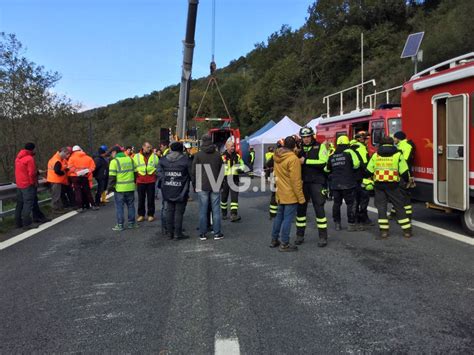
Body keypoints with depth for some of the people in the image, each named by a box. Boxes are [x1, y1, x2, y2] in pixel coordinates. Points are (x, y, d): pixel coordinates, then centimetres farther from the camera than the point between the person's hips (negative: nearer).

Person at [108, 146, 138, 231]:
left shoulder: (114, 161, -8)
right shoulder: (130, 159, 10)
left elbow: (112, 176, -11)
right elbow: (135, 172, 14)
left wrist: (111, 186, -4)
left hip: (120, 188, -5)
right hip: (130, 187, 5)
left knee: (119, 206, 3)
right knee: (131, 205, 14)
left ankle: (120, 225, 6)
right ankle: (131, 223, 20)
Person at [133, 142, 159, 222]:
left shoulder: (155, 156, 7)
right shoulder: (137, 156, 5)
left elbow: (158, 167, 15)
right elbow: (134, 167, 9)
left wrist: (155, 171, 3)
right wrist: (136, 174, 3)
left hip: (151, 181, 0)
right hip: (140, 181, 0)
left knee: (151, 199, 4)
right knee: (141, 199, 6)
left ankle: (150, 215, 14)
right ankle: (141, 215, 15)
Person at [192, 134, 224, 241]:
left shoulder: (198, 155, -4)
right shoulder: (217, 155, 4)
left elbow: (193, 171, -2)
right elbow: (221, 170, 8)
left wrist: (194, 184, 8)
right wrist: (220, 183, 15)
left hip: (202, 186, -1)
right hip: (215, 186, 1)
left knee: (203, 210, 3)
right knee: (216, 209, 5)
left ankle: (202, 233, 7)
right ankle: (217, 233, 7)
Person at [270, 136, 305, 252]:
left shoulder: (277, 157, 3)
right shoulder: (293, 159, -20)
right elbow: (296, 181, -21)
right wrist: (301, 197, -15)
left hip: (280, 193, 8)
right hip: (291, 195, -8)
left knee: (279, 216, 17)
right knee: (288, 218, -1)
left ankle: (274, 240, 26)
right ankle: (284, 244, 4)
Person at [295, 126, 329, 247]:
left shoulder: (320, 146, -2)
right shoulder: (299, 148, 9)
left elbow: (323, 162, -16)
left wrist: (306, 161, -17)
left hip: (317, 182, -4)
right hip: (303, 182, 4)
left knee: (319, 209, -1)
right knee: (301, 208, 8)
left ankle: (323, 237, 7)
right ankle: (300, 235, 20)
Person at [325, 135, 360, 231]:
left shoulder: (332, 156, 9)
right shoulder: (349, 152, -7)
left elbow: (327, 169, 17)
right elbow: (356, 164, -15)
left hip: (335, 184, 5)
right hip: (348, 183, -4)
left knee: (336, 203, 12)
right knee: (350, 203, 3)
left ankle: (337, 224, 16)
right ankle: (351, 224, 3)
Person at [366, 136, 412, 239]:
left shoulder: (375, 155, 7)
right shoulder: (398, 155, 1)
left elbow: (369, 171, 8)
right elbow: (404, 171, 1)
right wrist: (408, 180, 17)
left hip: (379, 185, 1)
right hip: (393, 185, -1)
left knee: (381, 207, 6)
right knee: (399, 207, 8)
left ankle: (384, 231, 3)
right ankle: (407, 231, 13)